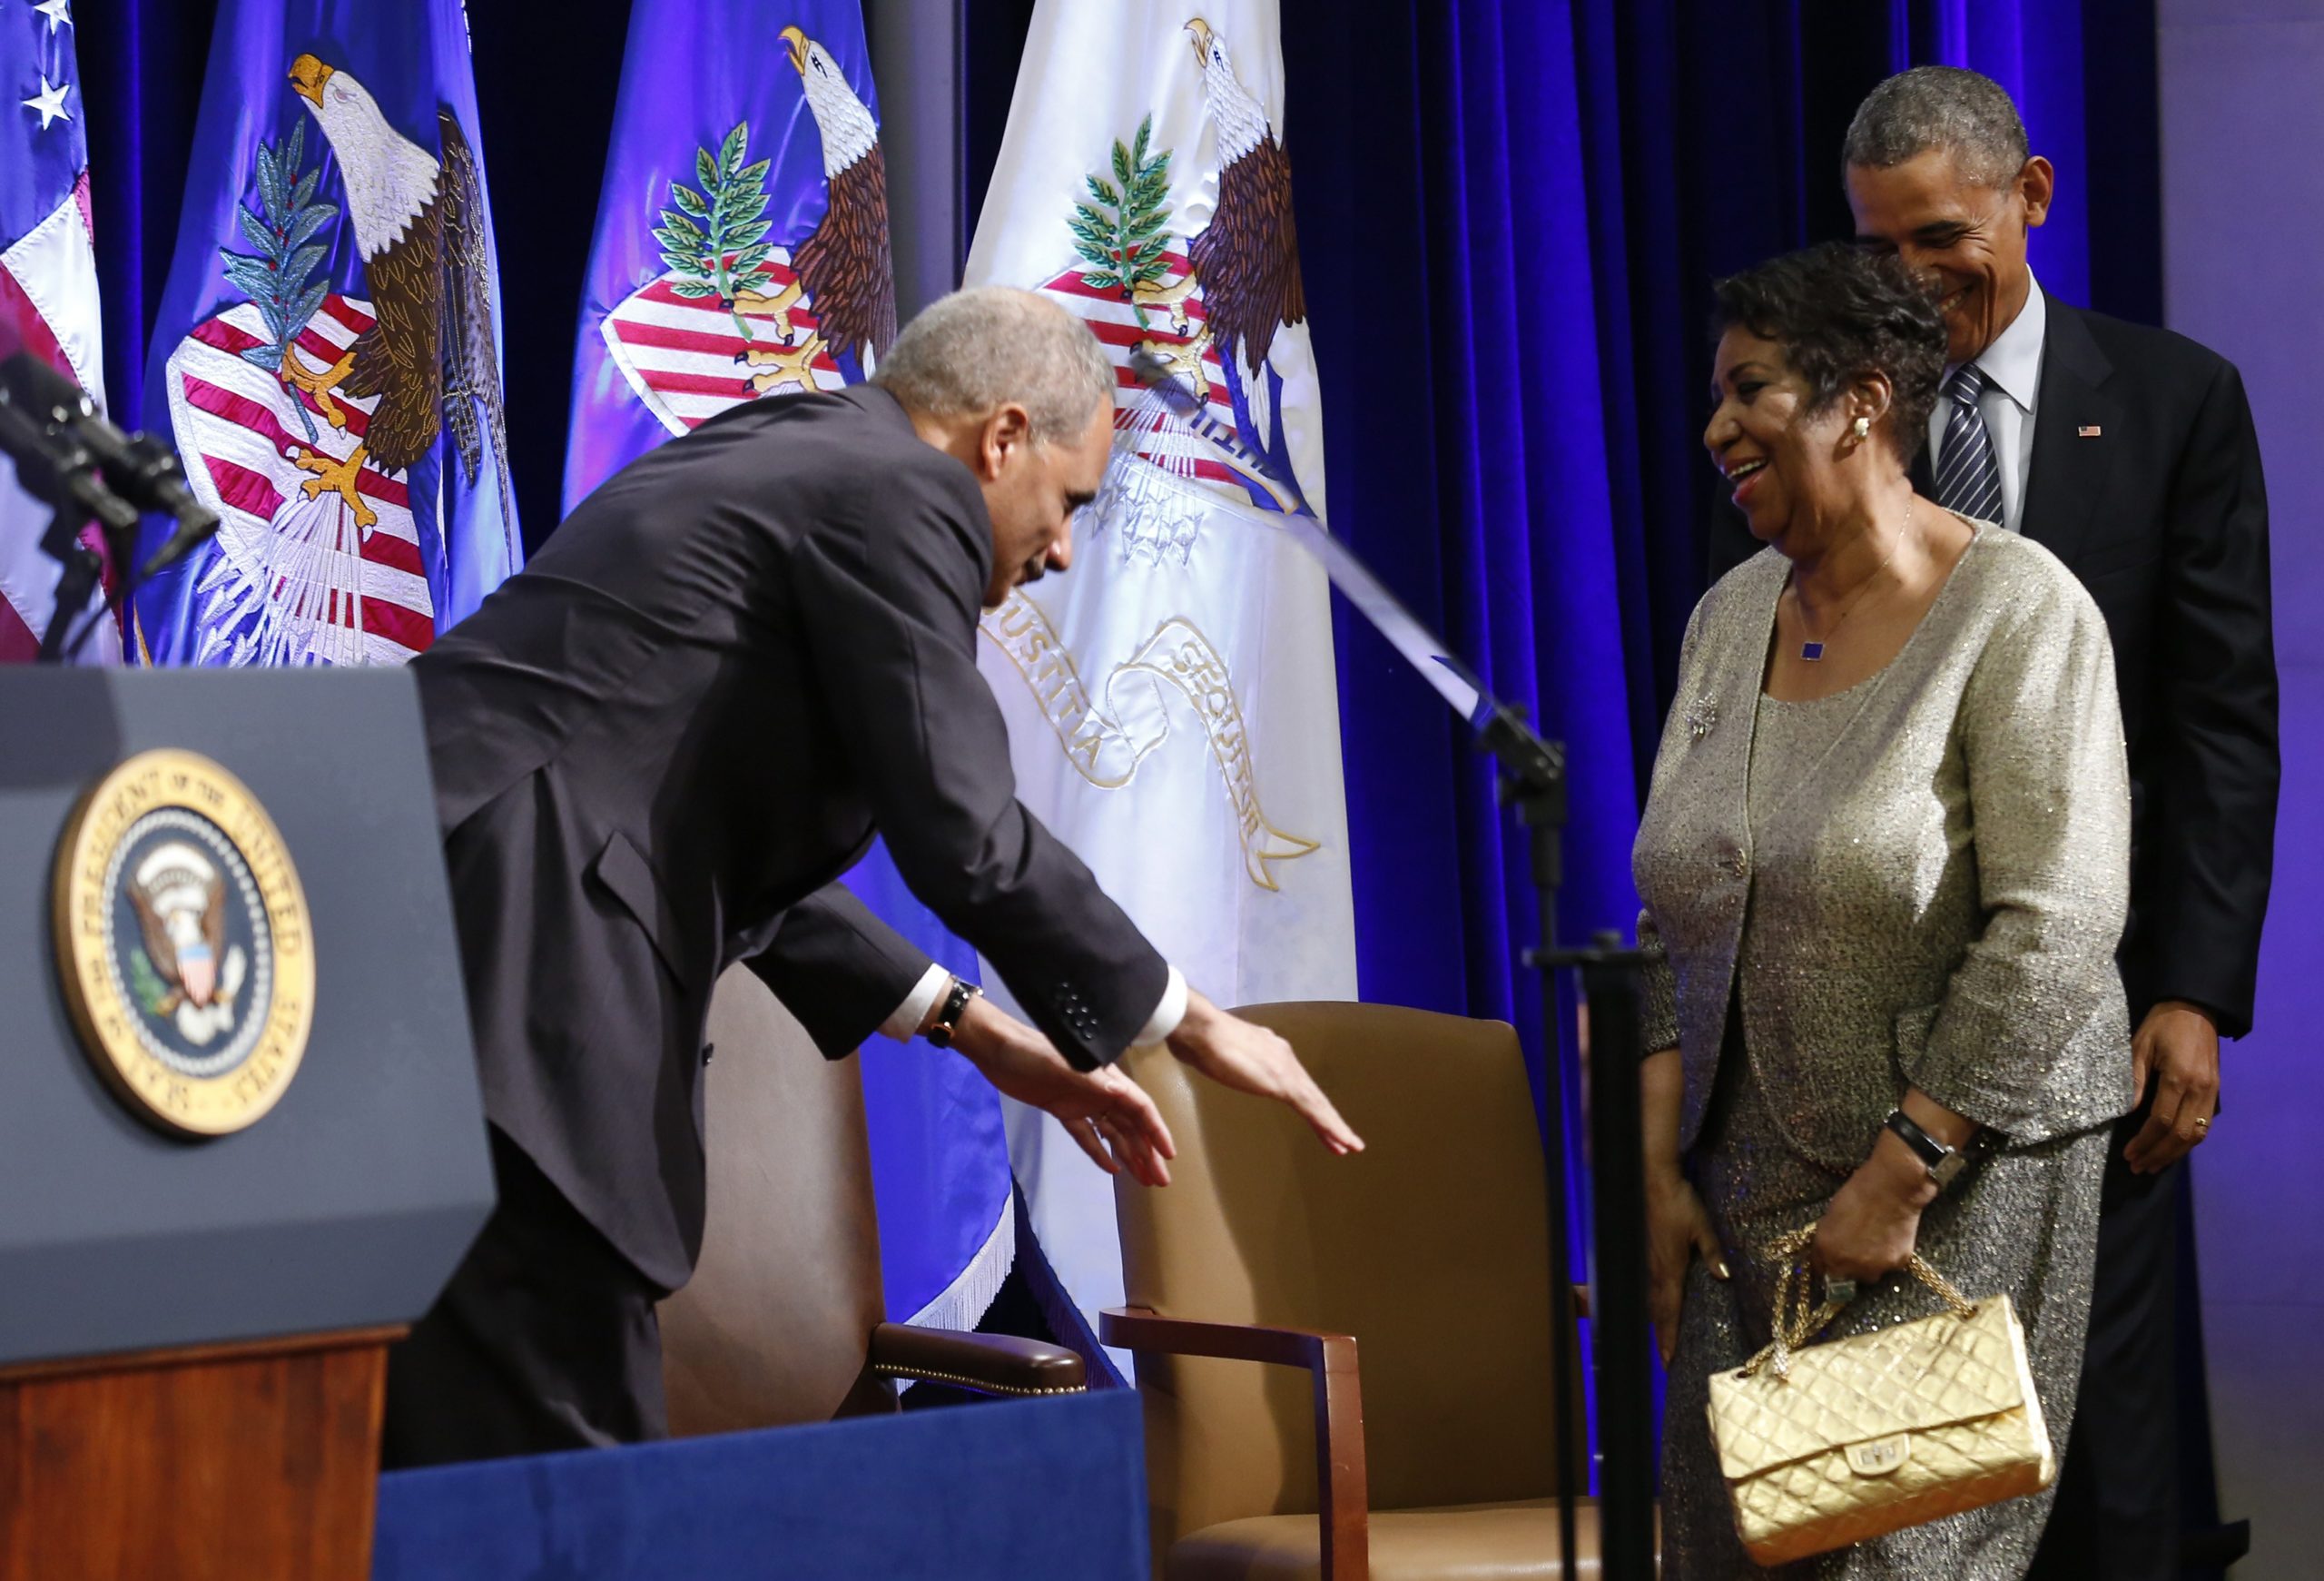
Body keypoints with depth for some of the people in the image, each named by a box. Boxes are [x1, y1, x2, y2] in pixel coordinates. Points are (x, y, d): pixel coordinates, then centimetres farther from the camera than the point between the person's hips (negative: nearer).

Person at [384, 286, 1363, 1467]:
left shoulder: (759, 467, 24)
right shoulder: (901, 496, -4)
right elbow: (964, 837, -10)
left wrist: (971, 1027, 28)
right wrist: (1187, 1024, 3)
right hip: (497, 980, -10)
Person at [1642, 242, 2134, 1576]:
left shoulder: (2017, 613, -12)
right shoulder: (1732, 616, 9)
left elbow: (2054, 930, -18)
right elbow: (1675, 914, 12)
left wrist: (1899, 1176, -17)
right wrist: (1656, 1167, 5)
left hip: (1964, 1174, -6)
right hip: (1750, 1172, 6)